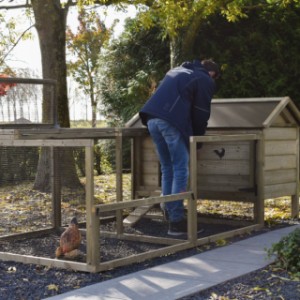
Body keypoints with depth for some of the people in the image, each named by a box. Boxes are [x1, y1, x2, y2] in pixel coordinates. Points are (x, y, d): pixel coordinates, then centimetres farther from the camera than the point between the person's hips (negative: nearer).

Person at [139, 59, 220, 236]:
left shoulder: (176, 71, 32)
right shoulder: (206, 81, 11)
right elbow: (201, 114, 7)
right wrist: (197, 138, 23)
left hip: (152, 119, 7)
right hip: (171, 122, -7)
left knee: (167, 169, 16)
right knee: (180, 171, -2)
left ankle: (170, 213, 20)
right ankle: (176, 221, -5)